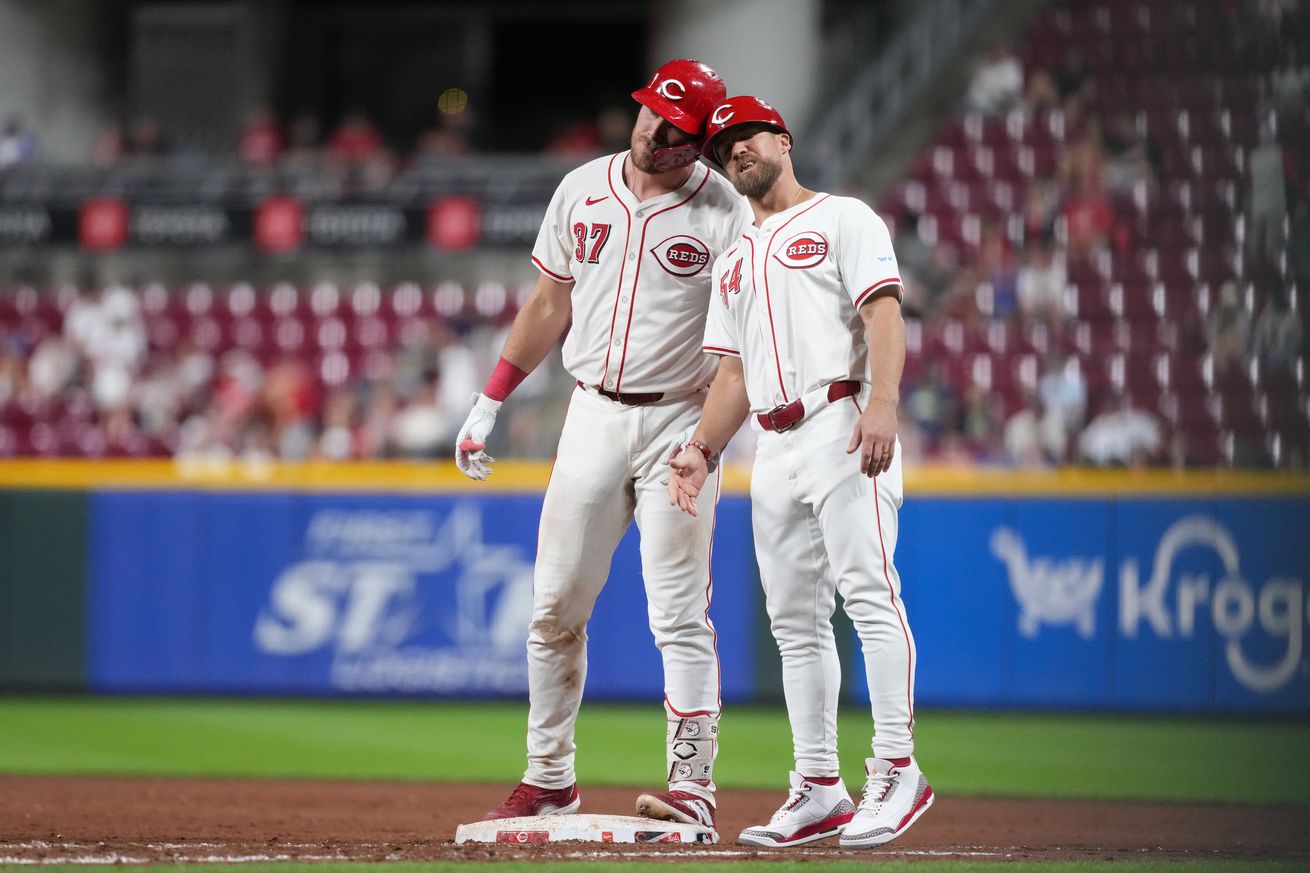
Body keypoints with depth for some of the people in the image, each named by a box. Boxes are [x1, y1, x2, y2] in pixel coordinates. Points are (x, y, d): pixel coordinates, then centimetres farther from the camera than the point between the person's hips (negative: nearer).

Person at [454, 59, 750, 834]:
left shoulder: (726, 214, -8)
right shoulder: (582, 191, 7)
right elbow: (550, 303, 16)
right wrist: (489, 404, 13)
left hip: (679, 420, -5)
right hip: (593, 414, 5)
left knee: (680, 615, -9)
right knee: (555, 608, 6)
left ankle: (693, 788, -7)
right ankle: (549, 778, 17)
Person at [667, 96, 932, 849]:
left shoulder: (844, 220, 6)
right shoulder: (734, 262, 26)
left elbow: (883, 312, -8)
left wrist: (882, 403, -24)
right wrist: (702, 447, 7)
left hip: (844, 429, -8)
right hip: (774, 448, 8)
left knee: (869, 591, -17)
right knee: (795, 620, 5)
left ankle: (897, 770, -20)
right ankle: (819, 790, 8)